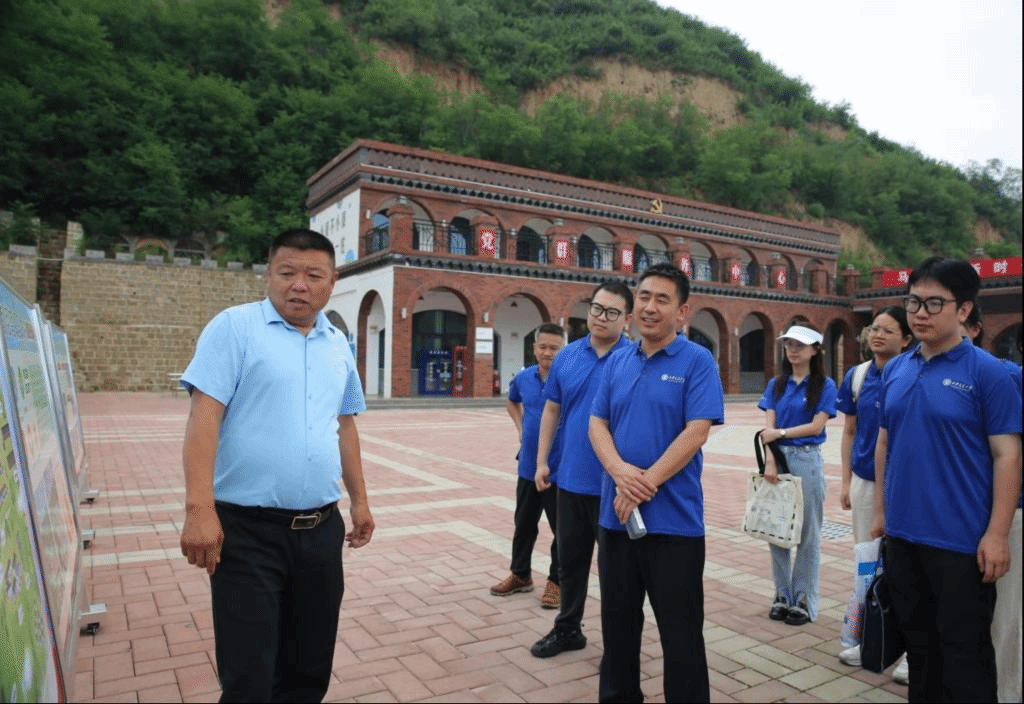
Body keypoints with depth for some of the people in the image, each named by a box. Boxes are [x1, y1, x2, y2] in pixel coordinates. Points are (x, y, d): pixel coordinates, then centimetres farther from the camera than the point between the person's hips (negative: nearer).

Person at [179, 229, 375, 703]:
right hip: (248, 529, -5)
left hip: (321, 529, 6)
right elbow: (204, 415, -14)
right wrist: (199, 510, -21)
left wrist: (359, 500, 18)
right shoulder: (234, 327, -6)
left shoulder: (338, 344, 11)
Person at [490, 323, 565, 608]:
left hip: (560, 469, -5)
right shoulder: (523, 378, 2)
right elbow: (512, 402, 25)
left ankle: (556, 582, 24)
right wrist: (520, 426, 9)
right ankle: (520, 574, 36)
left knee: (561, 529, 7)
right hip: (528, 467, 5)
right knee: (524, 524, 18)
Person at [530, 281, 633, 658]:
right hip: (571, 479, 5)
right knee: (570, 559, 19)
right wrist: (542, 461, 7)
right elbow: (551, 410, 10)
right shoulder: (567, 355, 5)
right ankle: (567, 629, 37)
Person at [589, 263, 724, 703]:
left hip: (673, 518, -5)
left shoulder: (697, 361, -6)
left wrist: (645, 486, -17)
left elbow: (696, 433, -15)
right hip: (616, 514, 5)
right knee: (618, 622, 18)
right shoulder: (617, 362, 8)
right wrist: (620, 472, -15)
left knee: (680, 631, 8)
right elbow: (597, 424, 4)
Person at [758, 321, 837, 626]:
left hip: (806, 460, -3)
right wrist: (770, 461, -9)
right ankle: (782, 595, 19)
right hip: (778, 458, 4)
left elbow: (816, 426, -9)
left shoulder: (824, 385, 0)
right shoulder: (776, 384, 9)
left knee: (807, 532, 4)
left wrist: (780, 433, -6)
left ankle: (804, 598, 14)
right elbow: (768, 427, 1)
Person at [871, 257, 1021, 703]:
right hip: (903, 534, 5)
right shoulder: (895, 371, 6)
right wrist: (880, 510, 11)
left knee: (965, 650, 8)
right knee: (918, 638, 20)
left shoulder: (986, 372, -10)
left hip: (960, 539, -5)